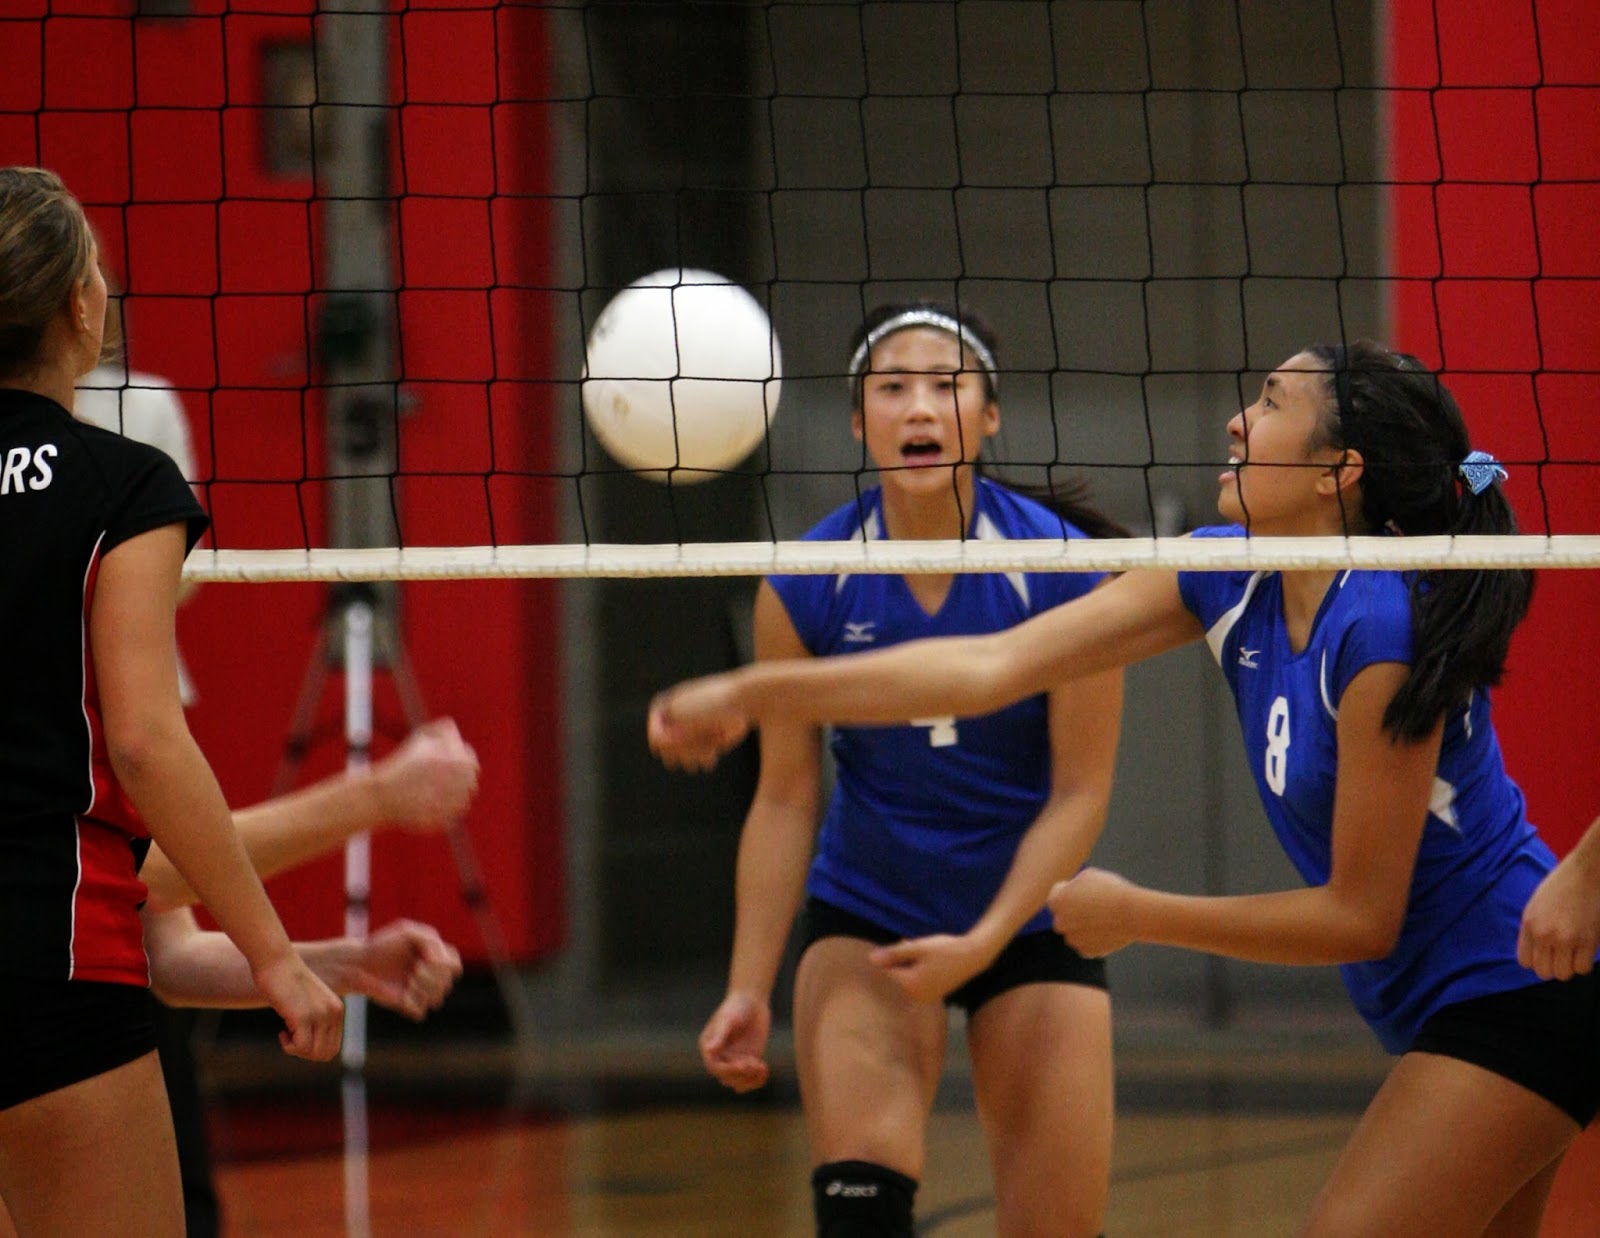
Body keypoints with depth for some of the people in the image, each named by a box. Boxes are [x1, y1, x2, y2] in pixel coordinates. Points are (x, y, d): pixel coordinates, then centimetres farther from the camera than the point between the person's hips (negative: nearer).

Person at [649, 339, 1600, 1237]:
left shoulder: (1380, 633, -23)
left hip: (1518, 1001, -9)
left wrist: (1133, 916, -10)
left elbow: (1360, 918, -18)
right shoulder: (1232, 577, 1)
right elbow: (995, 665, 1)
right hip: (1450, 1011, 9)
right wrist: (753, 695, -2)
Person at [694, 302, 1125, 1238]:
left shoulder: (1063, 566, -15)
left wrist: (983, 942, -20)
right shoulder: (806, 583, -11)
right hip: (867, 916, 0)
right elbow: (785, 800, -3)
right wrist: (749, 987, -8)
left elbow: (1079, 794, -10)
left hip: (1029, 917, 0)